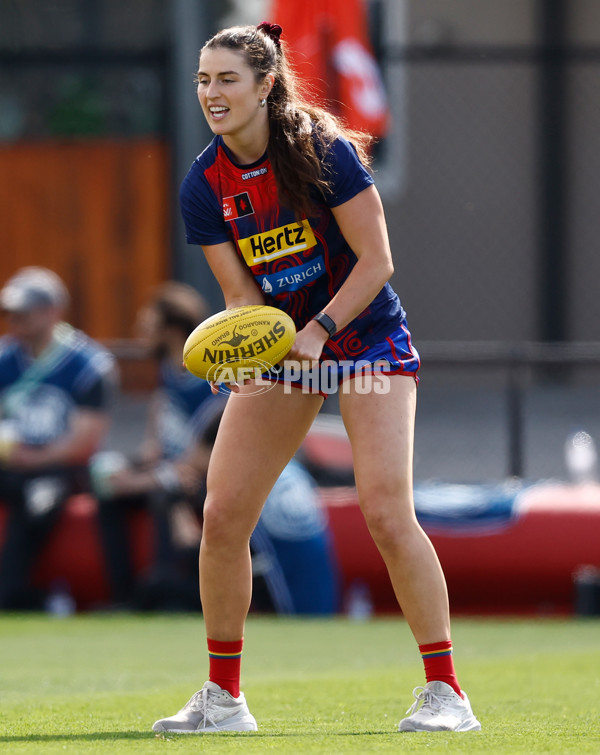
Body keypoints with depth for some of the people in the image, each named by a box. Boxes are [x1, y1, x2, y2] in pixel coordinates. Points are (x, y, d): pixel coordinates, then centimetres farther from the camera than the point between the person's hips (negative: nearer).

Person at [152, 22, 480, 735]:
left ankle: (445, 691, -9)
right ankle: (223, 697, 8)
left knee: (386, 512, -18)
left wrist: (317, 332, -27)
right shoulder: (203, 187, -6)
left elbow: (375, 261, -17)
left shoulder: (323, 152, -19)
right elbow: (241, 292, -5)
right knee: (222, 514, -5)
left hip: (365, 336, -5)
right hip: (278, 345, 5)